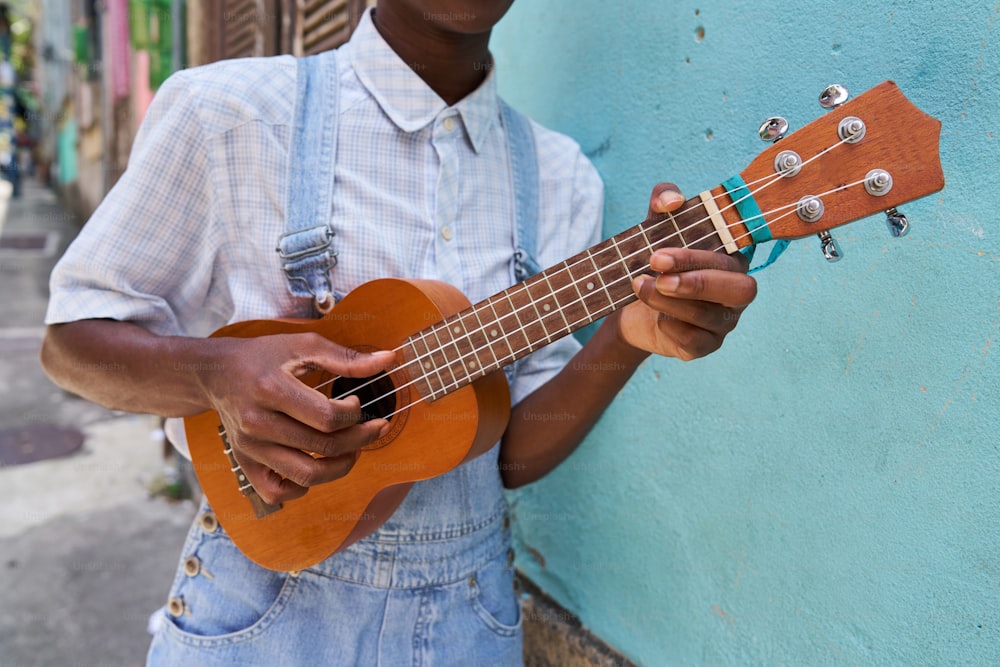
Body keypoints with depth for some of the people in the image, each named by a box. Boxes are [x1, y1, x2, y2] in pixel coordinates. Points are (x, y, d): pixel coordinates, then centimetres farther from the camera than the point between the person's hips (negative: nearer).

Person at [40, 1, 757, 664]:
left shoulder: (561, 178, -3)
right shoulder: (226, 111, -11)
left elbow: (512, 456, -5)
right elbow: (71, 338, -5)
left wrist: (629, 338, -23)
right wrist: (217, 375, -25)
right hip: (265, 599, -2)